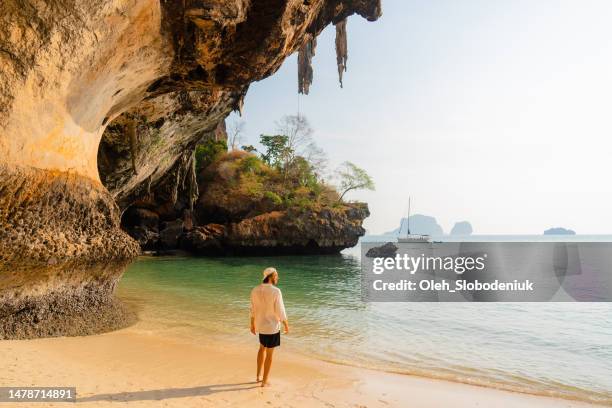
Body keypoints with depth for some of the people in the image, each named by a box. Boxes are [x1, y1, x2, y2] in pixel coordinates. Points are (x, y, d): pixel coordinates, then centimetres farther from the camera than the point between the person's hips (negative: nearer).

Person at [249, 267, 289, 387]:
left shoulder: (255, 290, -5)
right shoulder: (276, 291, -22)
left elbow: (253, 309, 4)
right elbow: (280, 311, -18)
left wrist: (252, 324, 15)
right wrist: (286, 325, -4)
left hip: (260, 324, 6)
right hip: (272, 327, -6)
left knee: (262, 348, 27)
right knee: (269, 354, 10)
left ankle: (258, 375, 34)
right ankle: (264, 381, 21)